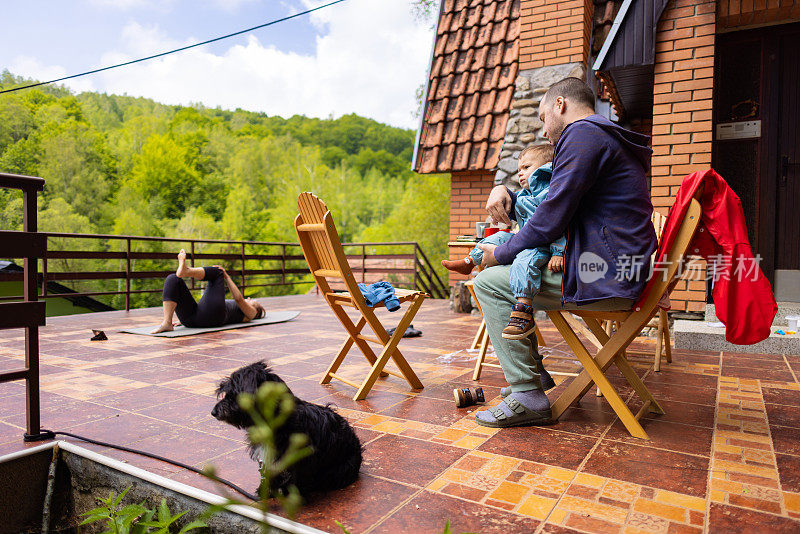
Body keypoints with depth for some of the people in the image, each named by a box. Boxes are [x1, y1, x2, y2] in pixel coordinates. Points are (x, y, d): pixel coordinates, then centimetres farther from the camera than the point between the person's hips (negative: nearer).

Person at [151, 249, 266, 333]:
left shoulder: (250, 313, 26)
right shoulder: (229, 305, 46)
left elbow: (239, 298, 5)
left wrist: (227, 277, 3)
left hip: (213, 317, -6)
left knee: (216, 271, 2)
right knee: (172, 279, -8)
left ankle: (186, 270, -31)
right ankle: (167, 323, -28)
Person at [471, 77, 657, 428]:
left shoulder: (582, 133, -11)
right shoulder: (607, 138, 25)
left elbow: (552, 219, -18)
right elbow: (546, 201, 29)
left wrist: (500, 254, -5)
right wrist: (504, 192, 11)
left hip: (604, 279, -11)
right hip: (618, 272, 11)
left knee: (490, 283, -9)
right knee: (509, 274, 20)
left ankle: (527, 397, -8)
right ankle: (533, 373, 24)